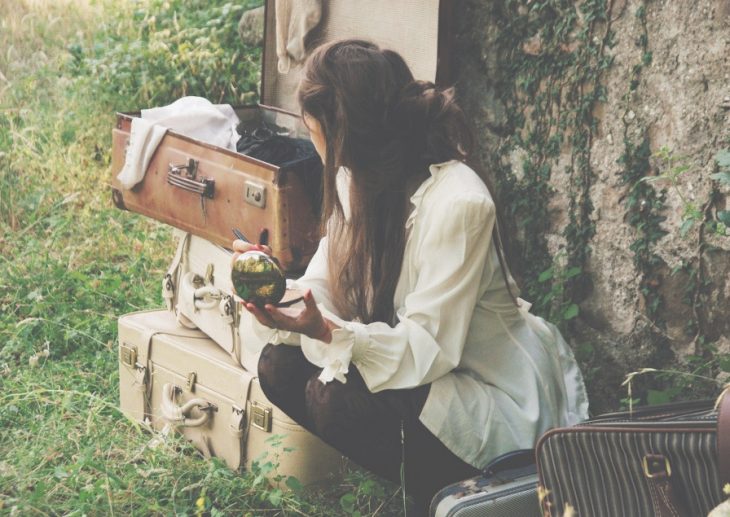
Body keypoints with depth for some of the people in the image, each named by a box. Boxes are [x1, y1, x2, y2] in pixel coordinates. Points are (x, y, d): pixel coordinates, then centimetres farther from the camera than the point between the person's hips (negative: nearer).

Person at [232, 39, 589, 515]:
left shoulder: (457, 203, -27)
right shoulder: (356, 178, -2)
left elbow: (429, 350, -28)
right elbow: (327, 290, -1)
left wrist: (329, 333, -41)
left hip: (495, 394, -8)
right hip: (410, 361, 8)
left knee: (336, 398, -28)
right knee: (280, 367, -10)